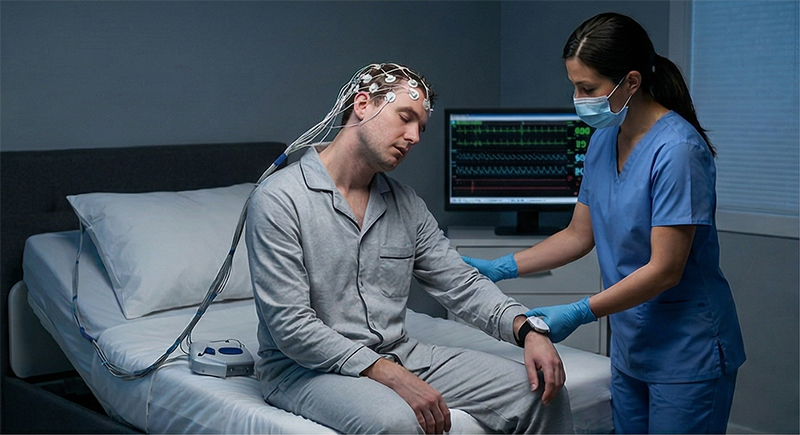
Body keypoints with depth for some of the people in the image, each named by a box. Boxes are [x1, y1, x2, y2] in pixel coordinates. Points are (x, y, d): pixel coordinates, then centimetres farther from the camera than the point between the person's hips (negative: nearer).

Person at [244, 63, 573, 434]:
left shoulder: (406, 204, 10)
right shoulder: (278, 200, -12)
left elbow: (461, 283, 10)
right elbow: (290, 325, -18)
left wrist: (526, 328, -10)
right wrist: (389, 375, -24)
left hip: (396, 355, 7)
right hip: (305, 368, -6)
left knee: (542, 394, -5)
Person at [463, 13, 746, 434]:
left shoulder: (677, 150, -21)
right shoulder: (603, 140, 5)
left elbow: (664, 270, -22)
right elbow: (579, 235, 11)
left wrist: (579, 313, -25)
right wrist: (499, 268, 3)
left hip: (687, 354, -7)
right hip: (630, 348, 8)